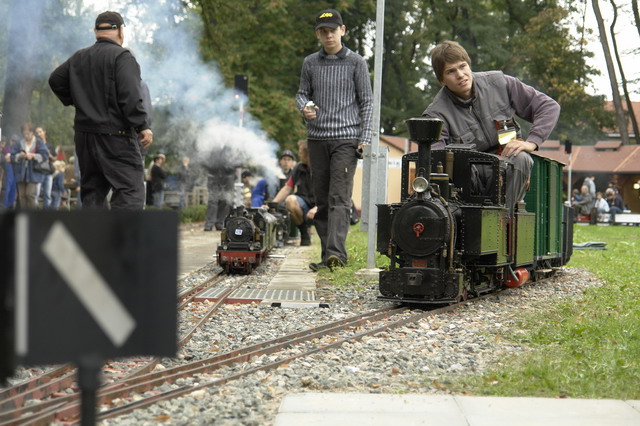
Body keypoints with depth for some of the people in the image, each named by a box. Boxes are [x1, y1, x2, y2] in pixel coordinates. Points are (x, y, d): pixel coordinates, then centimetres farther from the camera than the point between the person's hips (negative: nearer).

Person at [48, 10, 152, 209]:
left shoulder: (79, 58, 13)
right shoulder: (122, 56, -10)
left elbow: (55, 80, 21)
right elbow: (130, 96, -20)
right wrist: (143, 126, -17)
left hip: (84, 134, 8)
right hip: (115, 134, -7)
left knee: (92, 192, 13)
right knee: (130, 191, -9)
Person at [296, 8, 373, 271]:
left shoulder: (355, 62, 3)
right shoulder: (310, 63, 11)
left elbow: (367, 101, 4)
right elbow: (302, 93, 19)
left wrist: (365, 138, -5)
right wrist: (304, 107, -6)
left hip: (346, 138, -4)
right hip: (317, 137, 4)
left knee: (339, 197, -14)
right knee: (321, 198, 5)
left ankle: (336, 252, -25)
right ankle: (327, 255, 9)